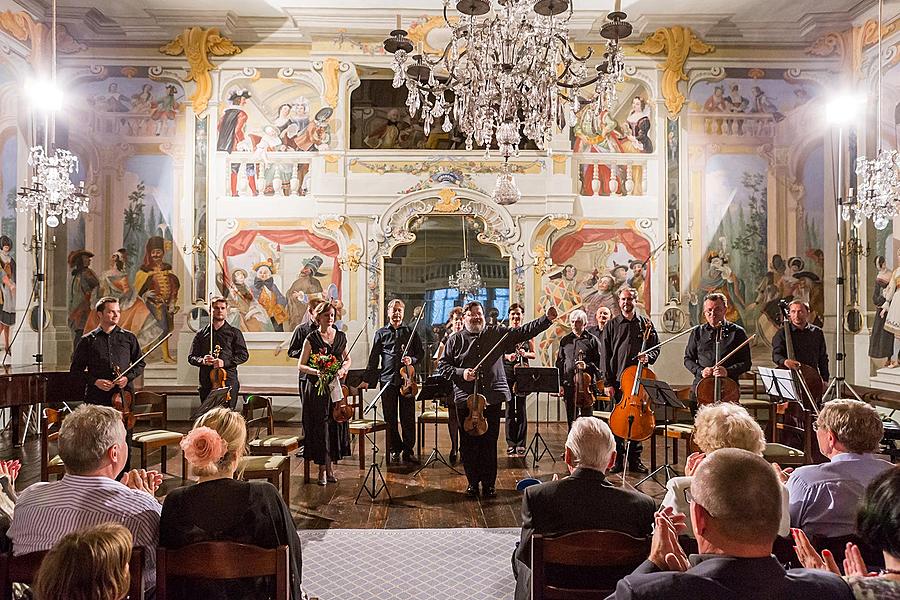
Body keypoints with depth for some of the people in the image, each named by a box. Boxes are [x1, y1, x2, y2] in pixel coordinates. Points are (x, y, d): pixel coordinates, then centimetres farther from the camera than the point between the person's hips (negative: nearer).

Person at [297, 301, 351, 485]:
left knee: (336, 425, 4)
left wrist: (343, 369, -3)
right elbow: (301, 365, -2)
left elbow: (348, 359, 18)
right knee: (320, 426, -2)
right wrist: (315, 371, -20)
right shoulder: (311, 338, -2)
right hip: (316, 389, -3)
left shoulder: (340, 336, 9)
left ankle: (331, 466, 17)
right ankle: (322, 469, 8)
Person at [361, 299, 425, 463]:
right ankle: (395, 449, 18)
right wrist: (368, 380, 6)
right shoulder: (381, 333, 9)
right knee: (390, 418, 5)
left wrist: (412, 360, -8)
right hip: (387, 380, 1)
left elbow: (421, 353, 13)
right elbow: (373, 359, 10)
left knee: (408, 418, 0)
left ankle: (408, 451, 11)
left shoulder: (411, 332, 9)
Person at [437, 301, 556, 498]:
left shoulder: (497, 334, 8)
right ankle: (472, 483, 21)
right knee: (469, 444, 6)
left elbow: (524, 332, 4)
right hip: (466, 399, -1)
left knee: (490, 443, 6)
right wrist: (461, 373, -11)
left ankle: (489, 483, 19)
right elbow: (442, 365, 5)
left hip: (492, 398, 1)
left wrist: (547, 319, -5)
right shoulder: (455, 340, 4)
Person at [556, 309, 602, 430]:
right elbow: (559, 364, 12)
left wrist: (587, 366, -19)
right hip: (568, 384, 3)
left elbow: (599, 363, 0)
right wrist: (560, 384, 6)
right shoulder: (565, 340, 12)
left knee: (586, 417, -1)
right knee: (571, 419, 8)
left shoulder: (592, 340, 2)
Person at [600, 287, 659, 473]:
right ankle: (617, 459, 11)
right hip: (617, 381, -1)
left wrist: (648, 357, -10)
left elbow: (656, 348, 15)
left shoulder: (645, 324, 10)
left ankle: (635, 459, 17)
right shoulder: (611, 325, 5)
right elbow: (604, 355, 1)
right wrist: (607, 383, -6)